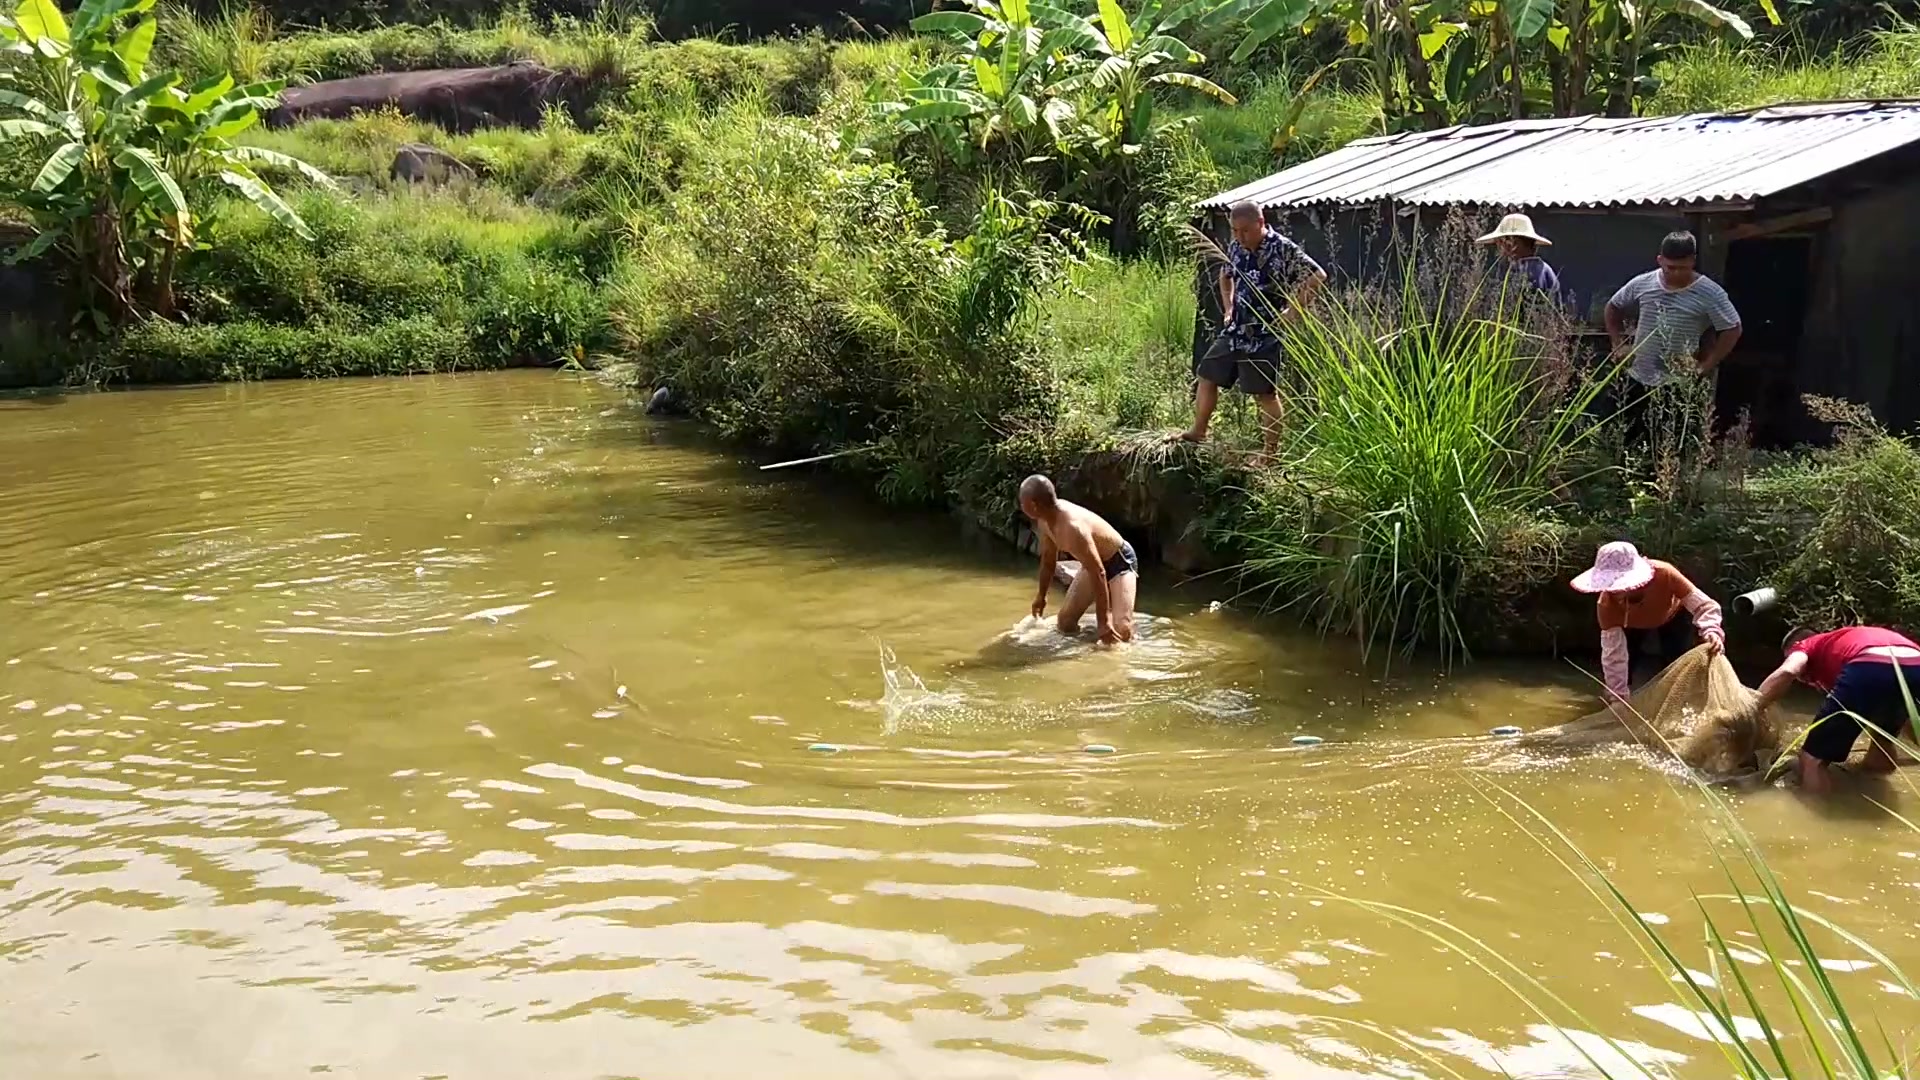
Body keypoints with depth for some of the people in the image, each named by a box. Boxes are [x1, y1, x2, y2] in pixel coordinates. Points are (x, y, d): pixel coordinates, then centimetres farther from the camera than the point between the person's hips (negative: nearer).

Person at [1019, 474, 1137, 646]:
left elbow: (1098, 573, -37)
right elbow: (1048, 558, 8)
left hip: (1119, 561, -8)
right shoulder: (1044, 520, -12)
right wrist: (1042, 596, 18)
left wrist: (1104, 622, -33)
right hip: (1094, 561, 8)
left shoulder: (1072, 528, -40)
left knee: (1121, 632, -23)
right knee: (1066, 623, 5)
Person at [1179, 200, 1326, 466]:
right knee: (1207, 375, 11)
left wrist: (1293, 311, -15)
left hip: (1265, 334, -7)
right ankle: (1198, 432, 26)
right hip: (1235, 330, 7)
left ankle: (1270, 454, 7)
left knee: (1265, 393, -2)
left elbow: (1318, 276, -16)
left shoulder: (1283, 249, -15)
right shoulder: (1236, 247, 6)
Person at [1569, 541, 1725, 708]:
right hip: (1633, 627, 1)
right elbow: (1614, 655, -33)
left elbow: (1704, 605, -41)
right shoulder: (1607, 603, -39)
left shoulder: (1663, 574, -46)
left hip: (1673, 619, -1)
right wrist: (1618, 698, -34)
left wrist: (1712, 630, -63)